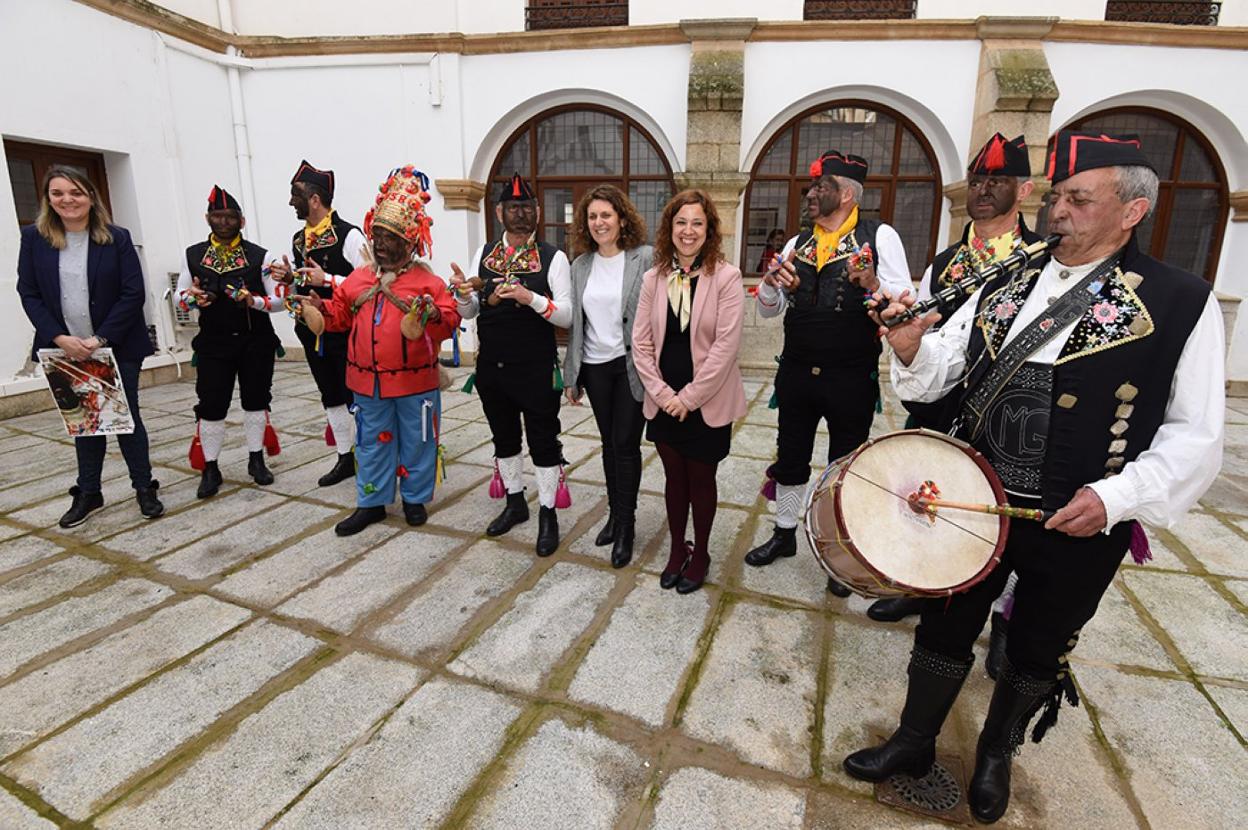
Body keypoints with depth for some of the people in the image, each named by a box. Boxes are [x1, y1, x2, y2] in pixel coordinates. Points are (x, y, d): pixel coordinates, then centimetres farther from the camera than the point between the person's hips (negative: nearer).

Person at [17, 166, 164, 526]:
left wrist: (101, 338, -15)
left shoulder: (117, 238, -5)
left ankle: (144, 487, 17)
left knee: (126, 416, 5)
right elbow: (28, 294, 0)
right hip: (67, 349, 2)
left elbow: (134, 293, -9)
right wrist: (59, 338, -13)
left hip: (117, 347, -2)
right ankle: (87, 492, 23)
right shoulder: (34, 237, 1)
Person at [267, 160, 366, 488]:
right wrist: (288, 278, 0)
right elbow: (303, 284, 20)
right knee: (330, 396, 14)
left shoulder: (348, 235, -12)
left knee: (355, 396, -1)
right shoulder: (298, 239, 12)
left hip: (345, 332, -8)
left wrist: (327, 280, -22)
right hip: (313, 332, 8)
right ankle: (345, 458, 26)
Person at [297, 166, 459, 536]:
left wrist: (435, 316, -33)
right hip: (368, 380, 4)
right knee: (372, 442, 14)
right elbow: (341, 311, 15)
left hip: (414, 380, -4)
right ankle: (372, 502, 28)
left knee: (416, 441, 10)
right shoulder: (358, 277, 8)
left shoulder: (426, 280, -6)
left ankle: (415, 498, 28)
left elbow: (451, 318, -13)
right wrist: (321, 307, -5)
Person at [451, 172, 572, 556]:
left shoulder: (553, 258, -7)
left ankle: (547, 514, 22)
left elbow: (567, 315, -13)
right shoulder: (483, 254, 6)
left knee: (543, 442, 6)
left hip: (537, 370, -5)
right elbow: (470, 312, 9)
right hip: (491, 367, 5)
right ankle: (515, 503, 38)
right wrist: (463, 293, -13)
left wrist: (531, 298, -27)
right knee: (504, 438, 18)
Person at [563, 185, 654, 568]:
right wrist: (571, 374, 11)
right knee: (609, 443, 13)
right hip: (595, 367, 5)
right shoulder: (581, 265, 8)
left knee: (626, 444, -2)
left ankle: (625, 526, 13)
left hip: (632, 365, -4)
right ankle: (615, 514, 29)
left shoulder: (646, 258, -8)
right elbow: (576, 322, 11)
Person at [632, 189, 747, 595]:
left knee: (701, 480, 11)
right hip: (664, 402, 3)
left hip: (707, 403, -3)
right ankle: (677, 549, 34)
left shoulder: (726, 277, -10)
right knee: (674, 478, 15)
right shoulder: (654, 278, 2)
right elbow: (640, 342, 1)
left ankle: (700, 554, 31)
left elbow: (726, 345, -15)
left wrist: (689, 398, -15)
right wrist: (664, 394, -9)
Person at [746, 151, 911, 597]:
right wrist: (771, 284, -16)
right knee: (790, 459, 16)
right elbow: (769, 310, 6)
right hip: (796, 373, 4)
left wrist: (874, 286, -30)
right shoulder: (797, 244, 7)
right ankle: (784, 533, 37)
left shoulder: (880, 236, -5)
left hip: (852, 378, -4)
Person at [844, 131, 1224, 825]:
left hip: (1080, 525, -2)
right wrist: (912, 347, -19)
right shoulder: (1004, 287, 4)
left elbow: (1197, 434, -7)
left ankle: (997, 754, 47)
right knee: (944, 631, 16)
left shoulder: (1180, 303, -8)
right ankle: (914, 742, 40)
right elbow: (942, 369, 2)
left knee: (1037, 653, 20)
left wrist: (1117, 496, -20)